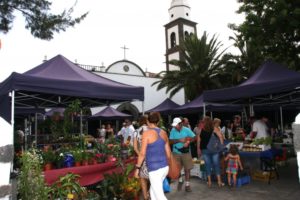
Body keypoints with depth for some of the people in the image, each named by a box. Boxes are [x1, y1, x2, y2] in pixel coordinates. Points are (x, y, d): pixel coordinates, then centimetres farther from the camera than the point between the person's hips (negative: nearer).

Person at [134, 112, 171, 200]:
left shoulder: (146, 133, -11)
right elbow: (168, 152, 12)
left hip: (155, 168, -7)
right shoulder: (164, 133, 7)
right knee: (153, 190, 23)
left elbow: (142, 153, -11)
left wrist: (137, 168, -1)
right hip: (165, 167, 7)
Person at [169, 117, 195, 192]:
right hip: (176, 153, 1)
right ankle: (180, 180, 34)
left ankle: (187, 184, 19)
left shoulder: (187, 130, -7)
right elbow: (171, 141, -11)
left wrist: (188, 141, -22)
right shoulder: (173, 130, -5)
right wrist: (179, 140, -24)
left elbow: (194, 137, -5)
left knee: (187, 169, 3)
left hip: (186, 152, -1)